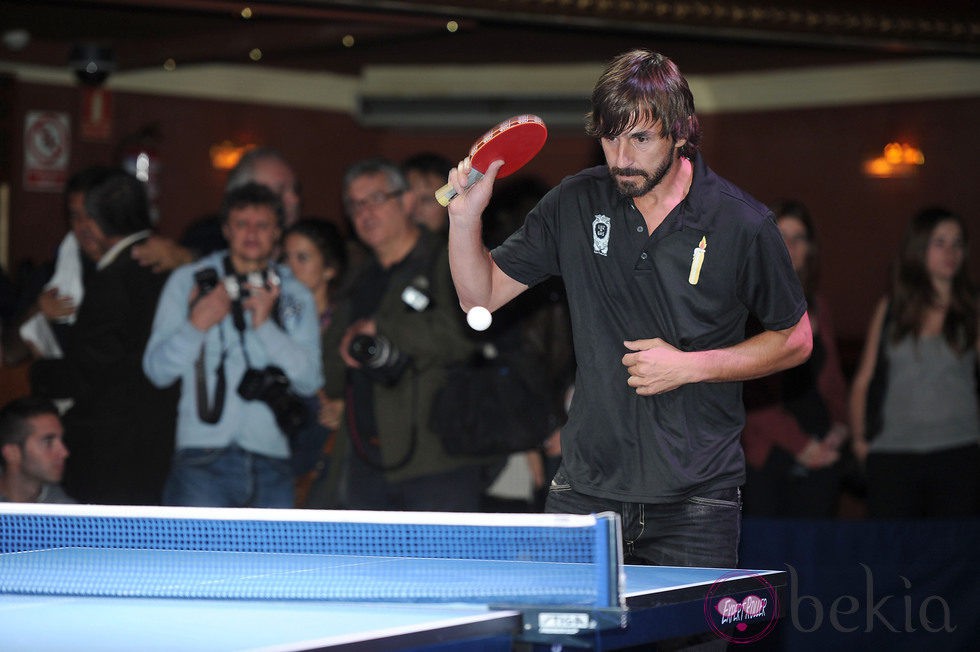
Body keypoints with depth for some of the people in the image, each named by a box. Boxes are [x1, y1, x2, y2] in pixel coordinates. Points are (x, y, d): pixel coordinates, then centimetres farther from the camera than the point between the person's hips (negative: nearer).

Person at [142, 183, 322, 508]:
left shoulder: (296, 296, 14)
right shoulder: (188, 281, 9)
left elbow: (310, 380, 2)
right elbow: (157, 370, 4)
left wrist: (266, 325, -9)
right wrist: (197, 325, -12)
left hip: (271, 463, 3)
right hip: (203, 459, -3)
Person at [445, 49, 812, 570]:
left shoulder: (742, 225, -8)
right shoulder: (576, 205, 1)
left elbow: (795, 340, 3)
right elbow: (481, 296, 8)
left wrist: (691, 366, -10)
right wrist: (465, 217, -12)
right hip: (585, 485, 2)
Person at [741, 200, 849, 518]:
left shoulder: (818, 309, 17)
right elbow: (749, 391, -8)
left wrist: (839, 426, 4)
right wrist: (798, 444, -12)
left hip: (819, 457, 5)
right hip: (766, 457, -5)